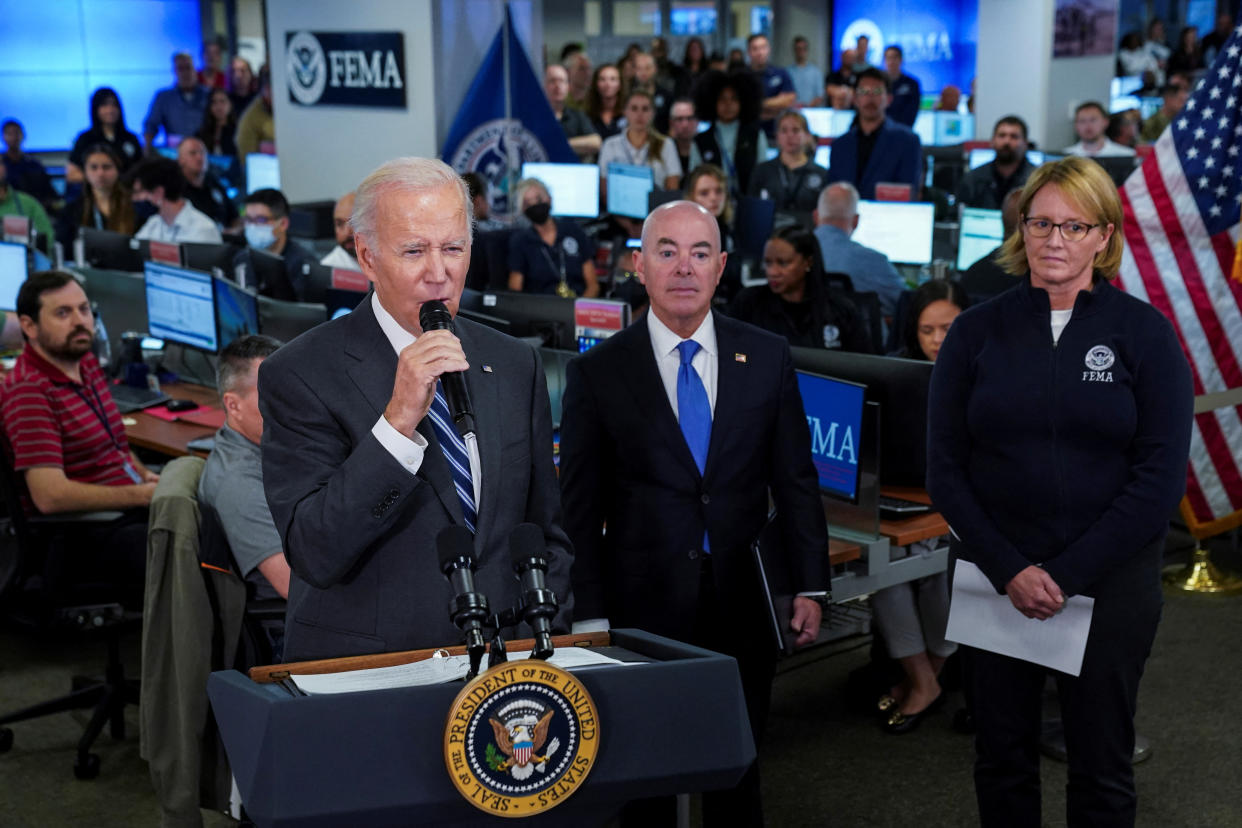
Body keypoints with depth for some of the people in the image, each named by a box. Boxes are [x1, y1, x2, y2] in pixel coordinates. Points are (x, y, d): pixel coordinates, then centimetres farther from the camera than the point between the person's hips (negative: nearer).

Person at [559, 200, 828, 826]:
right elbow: (580, 507, -2)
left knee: (737, 777, 14)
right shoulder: (598, 373, -4)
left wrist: (809, 586, 3)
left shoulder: (767, 358, 2)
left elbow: (795, 481, 6)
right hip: (643, 607, -1)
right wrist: (589, 619, -5)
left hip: (743, 604, 2)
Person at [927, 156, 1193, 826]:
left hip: (1111, 580, -1)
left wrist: (1067, 573, -13)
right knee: (1003, 757, 12)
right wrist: (1009, 569, -11)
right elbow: (945, 469, 0)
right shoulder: (976, 331, 2)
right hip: (995, 576, 1)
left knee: (1102, 766, 8)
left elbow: (1161, 474, -7)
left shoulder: (1144, 331, -2)